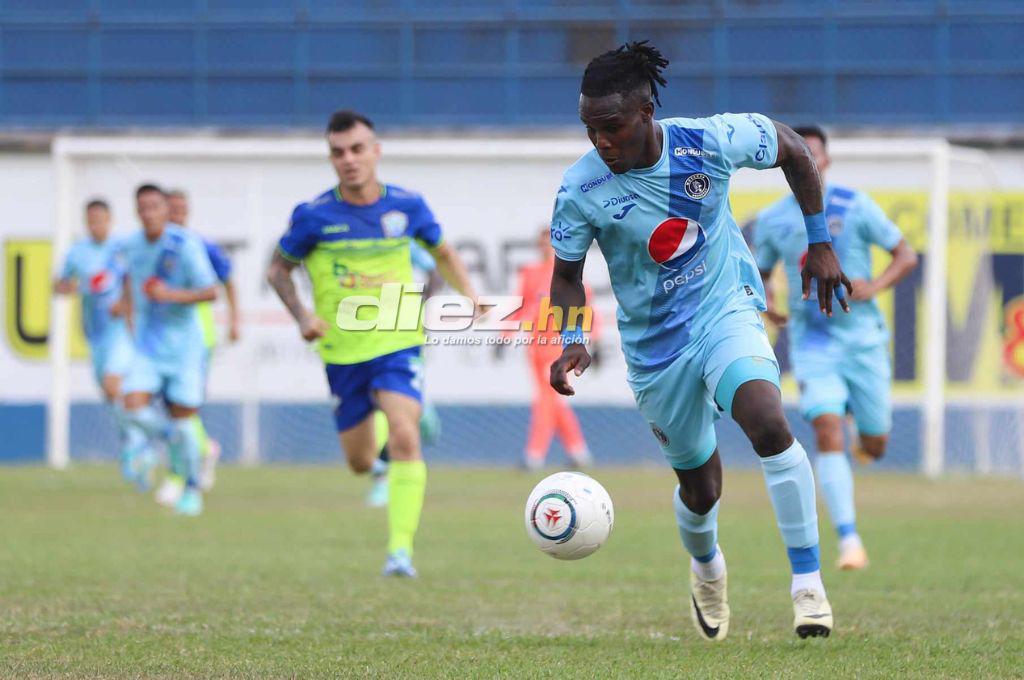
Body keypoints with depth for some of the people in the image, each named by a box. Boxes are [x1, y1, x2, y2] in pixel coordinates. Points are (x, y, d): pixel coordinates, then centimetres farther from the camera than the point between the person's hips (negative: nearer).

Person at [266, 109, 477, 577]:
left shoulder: (406, 205, -4)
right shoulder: (314, 216, -9)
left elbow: (442, 252, 15)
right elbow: (278, 269, 5)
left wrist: (467, 294, 0)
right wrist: (302, 315, -12)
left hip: (397, 344, -1)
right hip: (342, 353, 1)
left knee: (404, 438, -23)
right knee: (360, 463, 12)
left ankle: (401, 549, -22)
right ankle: (381, 423, 50)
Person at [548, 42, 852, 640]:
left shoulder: (710, 141, -19)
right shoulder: (581, 190, -18)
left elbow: (792, 148, 1)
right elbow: (568, 274, -1)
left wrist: (820, 242, 4)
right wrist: (573, 340, -20)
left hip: (727, 308, -1)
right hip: (656, 343, 1)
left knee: (769, 424, -30)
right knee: (700, 485, 10)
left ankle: (808, 583, -20)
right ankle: (707, 569, 48)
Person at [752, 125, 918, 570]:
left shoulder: (854, 206, -4)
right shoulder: (772, 221, 3)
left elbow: (906, 257, 1)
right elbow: (760, 273, 18)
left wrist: (874, 287, -18)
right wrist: (765, 303, -4)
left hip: (863, 337, 0)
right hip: (812, 343, 0)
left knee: (874, 445, 7)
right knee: (828, 432, -20)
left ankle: (866, 438, 48)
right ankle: (849, 541, -23)